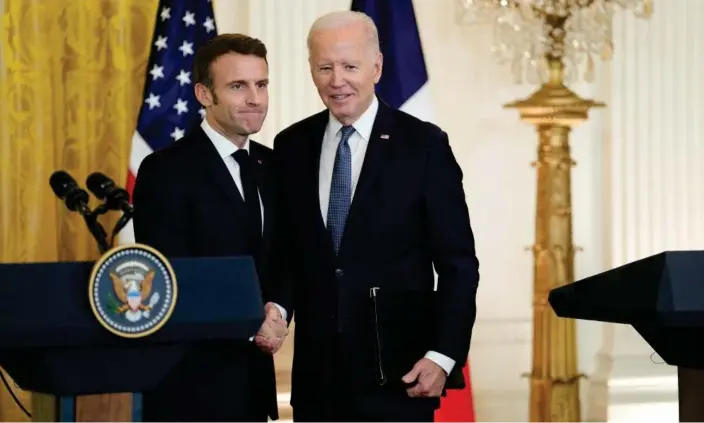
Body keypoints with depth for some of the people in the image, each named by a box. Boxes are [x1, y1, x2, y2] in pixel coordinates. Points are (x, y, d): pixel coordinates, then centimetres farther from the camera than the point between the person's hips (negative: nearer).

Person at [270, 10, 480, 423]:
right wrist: (278, 307, -8)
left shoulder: (424, 144, -4)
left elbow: (458, 263, -4)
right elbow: (285, 252, 11)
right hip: (316, 373, 3)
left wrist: (444, 355, -13)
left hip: (398, 373, -3)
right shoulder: (291, 146, 6)